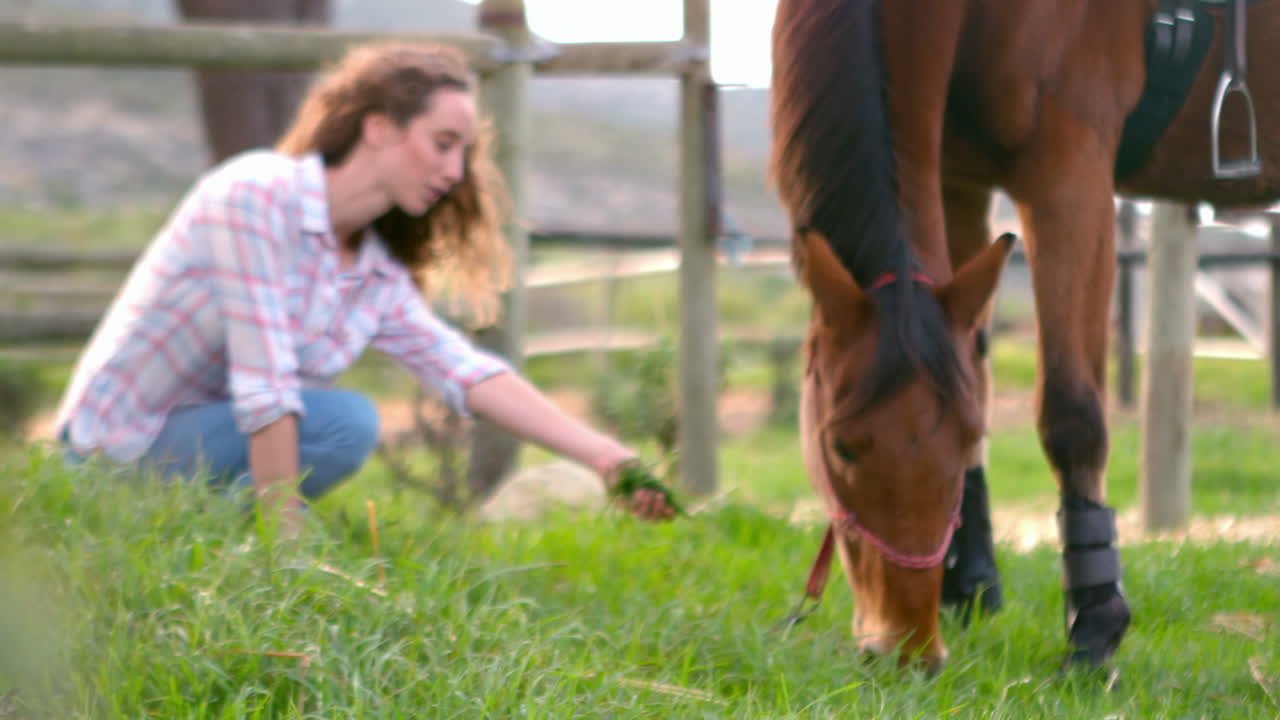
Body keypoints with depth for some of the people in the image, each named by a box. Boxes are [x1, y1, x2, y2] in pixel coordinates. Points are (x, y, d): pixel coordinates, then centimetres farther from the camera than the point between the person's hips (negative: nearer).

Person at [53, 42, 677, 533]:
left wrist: (610, 460, -12)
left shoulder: (380, 277, 6)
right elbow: (263, 389, -24)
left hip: (195, 445, 9)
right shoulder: (256, 194, -19)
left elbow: (473, 376, -3)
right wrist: (288, 546, -25)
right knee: (346, 424, -24)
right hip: (119, 449, -9)